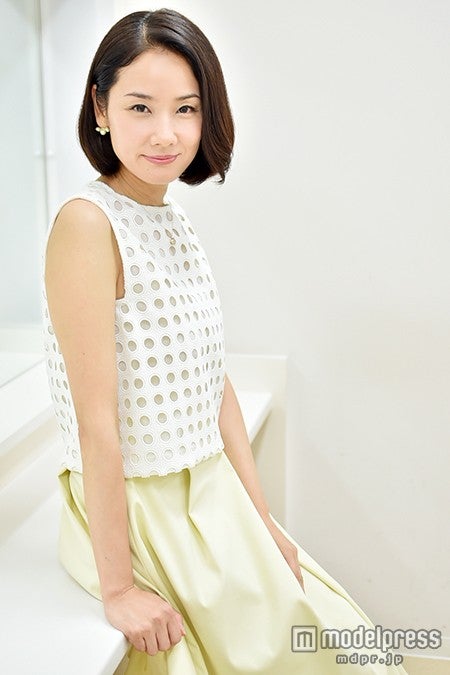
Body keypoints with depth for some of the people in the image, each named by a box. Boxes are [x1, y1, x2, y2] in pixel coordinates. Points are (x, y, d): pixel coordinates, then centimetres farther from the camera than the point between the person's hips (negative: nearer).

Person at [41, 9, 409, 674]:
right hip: (135, 511, -7)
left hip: (213, 498, 8)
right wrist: (118, 586, -18)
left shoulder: (177, 223, 5)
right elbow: (96, 420, -22)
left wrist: (263, 518, 5)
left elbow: (214, 383, 6)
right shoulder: (87, 223, -20)